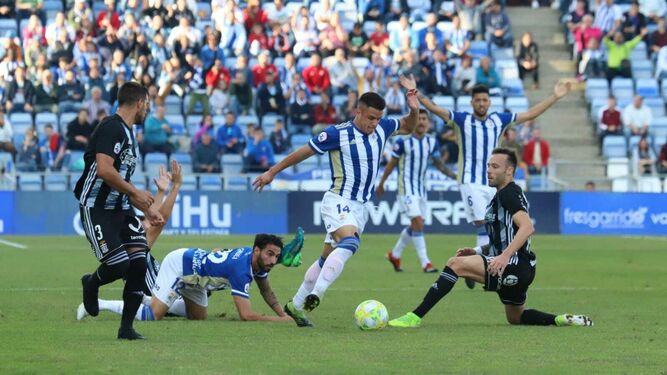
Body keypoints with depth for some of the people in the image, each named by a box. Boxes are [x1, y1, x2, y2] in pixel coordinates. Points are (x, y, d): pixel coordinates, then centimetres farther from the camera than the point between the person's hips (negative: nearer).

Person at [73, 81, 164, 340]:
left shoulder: (127, 133, 18)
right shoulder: (112, 128, -14)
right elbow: (104, 170, -25)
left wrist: (148, 211, 22)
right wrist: (135, 193, -15)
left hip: (120, 209, 9)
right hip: (97, 209, -9)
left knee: (139, 263, -4)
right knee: (119, 265, -16)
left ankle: (127, 327, 5)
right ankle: (92, 283, 19)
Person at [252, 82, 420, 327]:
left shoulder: (382, 129, 4)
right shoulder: (338, 134, -13)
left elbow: (408, 127, 24)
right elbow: (303, 152, -3)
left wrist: (414, 110, 1)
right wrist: (272, 172, 2)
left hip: (361, 206, 7)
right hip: (339, 202, -7)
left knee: (328, 259, 9)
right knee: (350, 242, -32)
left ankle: (296, 306, 19)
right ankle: (314, 295, -41)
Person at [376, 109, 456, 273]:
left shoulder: (431, 141, 2)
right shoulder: (403, 141, -12)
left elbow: (438, 164, 13)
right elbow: (392, 163, -2)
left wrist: (454, 175, -1)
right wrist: (381, 184, 5)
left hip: (421, 188, 6)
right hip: (407, 188, -6)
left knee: (415, 226, 11)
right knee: (418, 223, -16)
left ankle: (394, 254, 31)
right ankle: (425, 263, -13)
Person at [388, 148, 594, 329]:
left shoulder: (509, 193, -11)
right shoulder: (502, 195, 21)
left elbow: (527, 227, -27)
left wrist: (504, 257, -33)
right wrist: (477, 251, 15)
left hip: (516, 264, -11)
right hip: (516, 269, 11)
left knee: (456, 264, -20)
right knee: (516, 317, 27)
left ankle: (415, 317, -25)